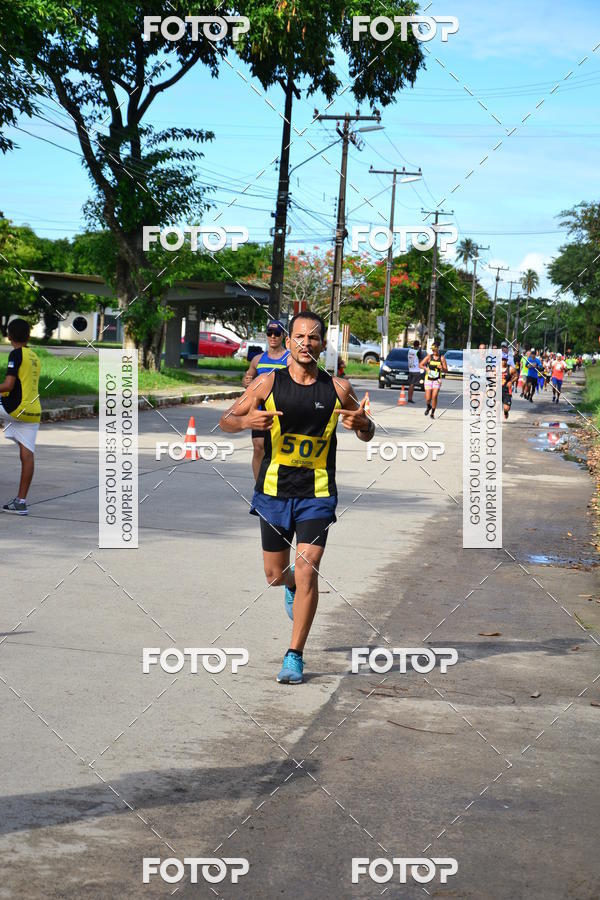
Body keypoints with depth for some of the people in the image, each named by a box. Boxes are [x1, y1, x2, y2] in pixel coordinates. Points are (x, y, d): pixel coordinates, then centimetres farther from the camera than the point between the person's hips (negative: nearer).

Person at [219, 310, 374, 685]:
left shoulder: (338, 388, -2)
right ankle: (294, 587, 49)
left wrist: (362, 422, -15)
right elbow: (225, 421, 2)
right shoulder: (268, 383, -3)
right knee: (276, 575, 11)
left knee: (306, 571, -12)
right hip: (274, 491, 1)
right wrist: (248, 420, -21)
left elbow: (367, 434, 10)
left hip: (317, 495, -1)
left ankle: (295, 656, -3)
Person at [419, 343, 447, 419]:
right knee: (428, 399, -2)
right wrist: (426, 368, -19)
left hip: (437, 380, -1)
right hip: (428, 379, 1)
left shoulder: (442, 358, -1)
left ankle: (432, 413, 0)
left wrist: (442, 368, -21)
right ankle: (428, 407, 33)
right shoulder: (429, 357, -1)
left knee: (434, 396, -15)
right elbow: (420, 365, 0)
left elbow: (446, 370, 1)